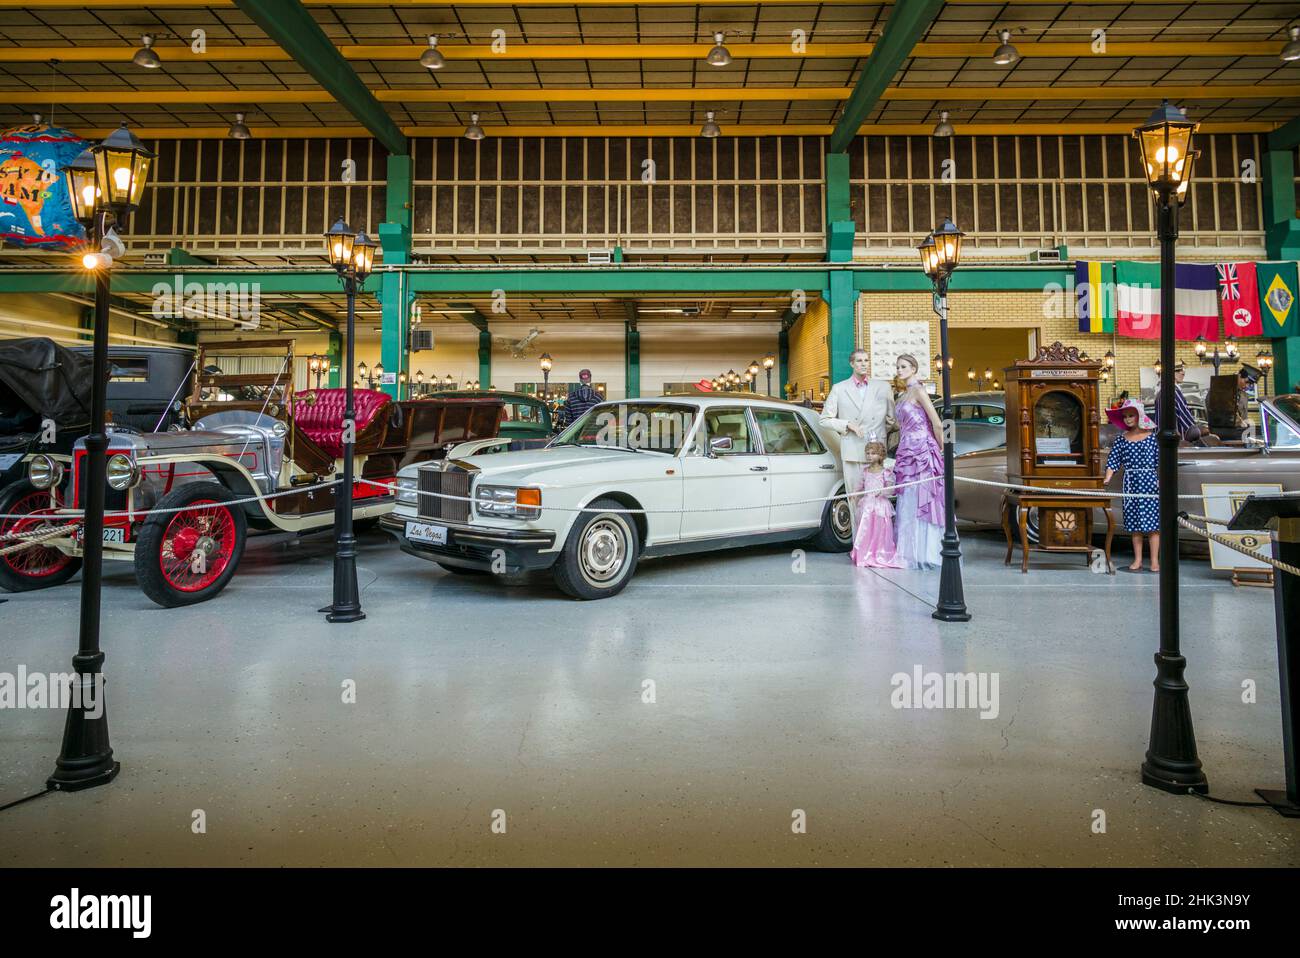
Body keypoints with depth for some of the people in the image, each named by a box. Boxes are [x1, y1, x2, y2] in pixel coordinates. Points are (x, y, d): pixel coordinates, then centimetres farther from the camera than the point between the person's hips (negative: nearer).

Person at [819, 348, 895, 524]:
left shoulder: (883, 387, 11)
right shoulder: (839, 389, 6)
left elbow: (891, 417, 19)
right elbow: (825, 419, 8)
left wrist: (879, 435, 6)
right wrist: (848, 425, -5)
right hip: (852, 452, -1)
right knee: (855, 496, -1)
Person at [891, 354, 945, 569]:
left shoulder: (918, 390, -7)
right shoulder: (904, 395, 18)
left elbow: (937, 424, -10)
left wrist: (942, 451, -3)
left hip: (920, 452, -8)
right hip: (907, 451, 8)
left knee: (920, 502, -7)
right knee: (907, 503, 7)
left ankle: (924, 554, -2)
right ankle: (911, 552, 12)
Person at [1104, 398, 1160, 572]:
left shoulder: (1152, 437, 2)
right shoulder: (1121, 439, 8)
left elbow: (1160, 461, 1)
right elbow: (1113, 462, 4)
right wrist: (1107, 480, -10)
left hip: (1150, 481, -3)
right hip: (1130, 483, 3)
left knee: (1152, 521, -3)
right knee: (1134, 522, 5)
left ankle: (1155, 560, 2)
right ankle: (1137, 560, 12)